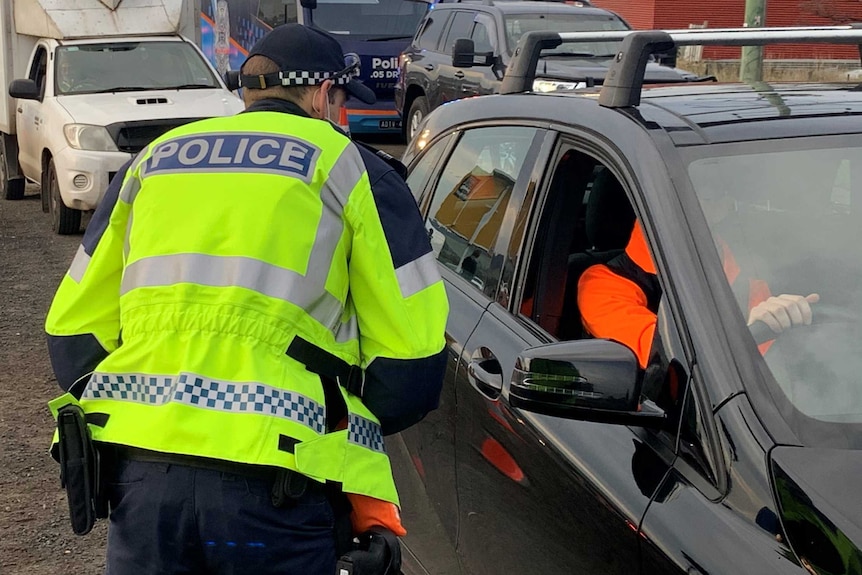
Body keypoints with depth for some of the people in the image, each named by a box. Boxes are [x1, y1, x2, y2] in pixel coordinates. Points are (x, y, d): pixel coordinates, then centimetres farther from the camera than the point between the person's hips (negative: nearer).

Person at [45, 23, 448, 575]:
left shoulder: (153, 160, 18)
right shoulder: (348, 168, 5)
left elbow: (73, 331, 17)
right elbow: (413, 352, 0)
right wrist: (355, 422, 19)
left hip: (140, 470, 4)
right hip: (273, 487, -3)